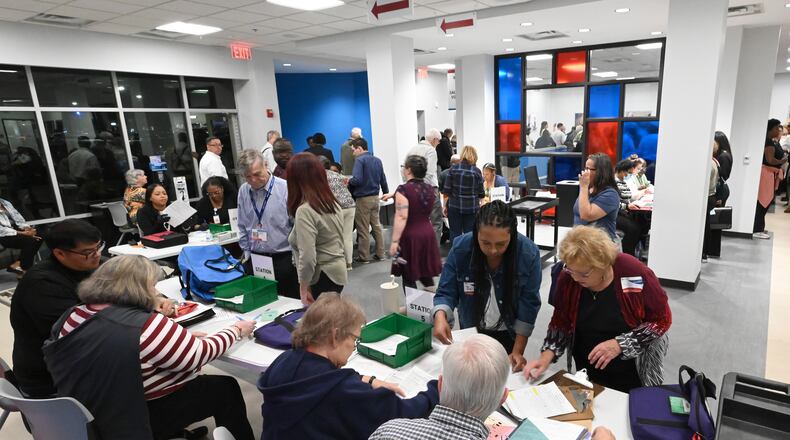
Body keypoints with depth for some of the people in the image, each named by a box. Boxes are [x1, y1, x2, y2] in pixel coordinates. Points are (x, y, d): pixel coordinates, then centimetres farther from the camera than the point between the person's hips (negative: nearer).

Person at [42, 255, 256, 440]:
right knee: (226, 388, 9)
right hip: (134, 422, -8)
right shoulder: (145, 325, -28)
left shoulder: (72, 317, -5)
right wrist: (236, 330, -4)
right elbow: (199, 356, -18)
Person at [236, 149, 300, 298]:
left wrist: (296, 258, -5)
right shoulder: (243, 191, 3)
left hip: (284, 259, -4)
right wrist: (247, 252, 12)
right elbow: (242, 226, 14)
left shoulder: (285, 188, -12)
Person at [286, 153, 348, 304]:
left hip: (322, 278, -8)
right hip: (337, 271, 8)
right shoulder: (332, 203, 4)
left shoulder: (304, 210, -21)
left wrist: (303, 288, -13)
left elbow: (307, 257, -25)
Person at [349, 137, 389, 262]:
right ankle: (380, 254, 19)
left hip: (363, 199, -7)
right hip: (375, 197, 7)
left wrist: (349, 181, -4)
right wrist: (386, 193, 24)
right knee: (377, 226, 14)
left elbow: (357, 180, -24)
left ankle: (364, 257, 10)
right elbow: (383, 180, 11)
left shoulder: (359, 160, -13)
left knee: (363, 229, 3)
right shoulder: (377, 160, 8)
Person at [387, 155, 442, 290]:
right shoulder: (430, 188, 5)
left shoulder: (403, 189, -15)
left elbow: (401, 217, -22)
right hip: (427, 234, 6)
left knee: (409, 278, 4)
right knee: (427, 275, 16)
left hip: (410, 237, -6)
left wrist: (395, 241, -20)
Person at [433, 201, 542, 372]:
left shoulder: (529, 254, -24)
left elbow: (528, 305, -17)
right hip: (472, 330, 1)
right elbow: (446, 292, -16)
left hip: (510, 332, -1)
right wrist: (440, 317, -38)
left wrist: (518, 351, -17)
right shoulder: (460, 248, -24)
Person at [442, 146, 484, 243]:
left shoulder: (453, 169, -1)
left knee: (455, 234, 6)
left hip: (454, 207, 1)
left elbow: (446, 191, -3)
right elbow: (481, 194, 0)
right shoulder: (477, 171, -3)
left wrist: (445, 206, 6)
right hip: (472, 207, -1)